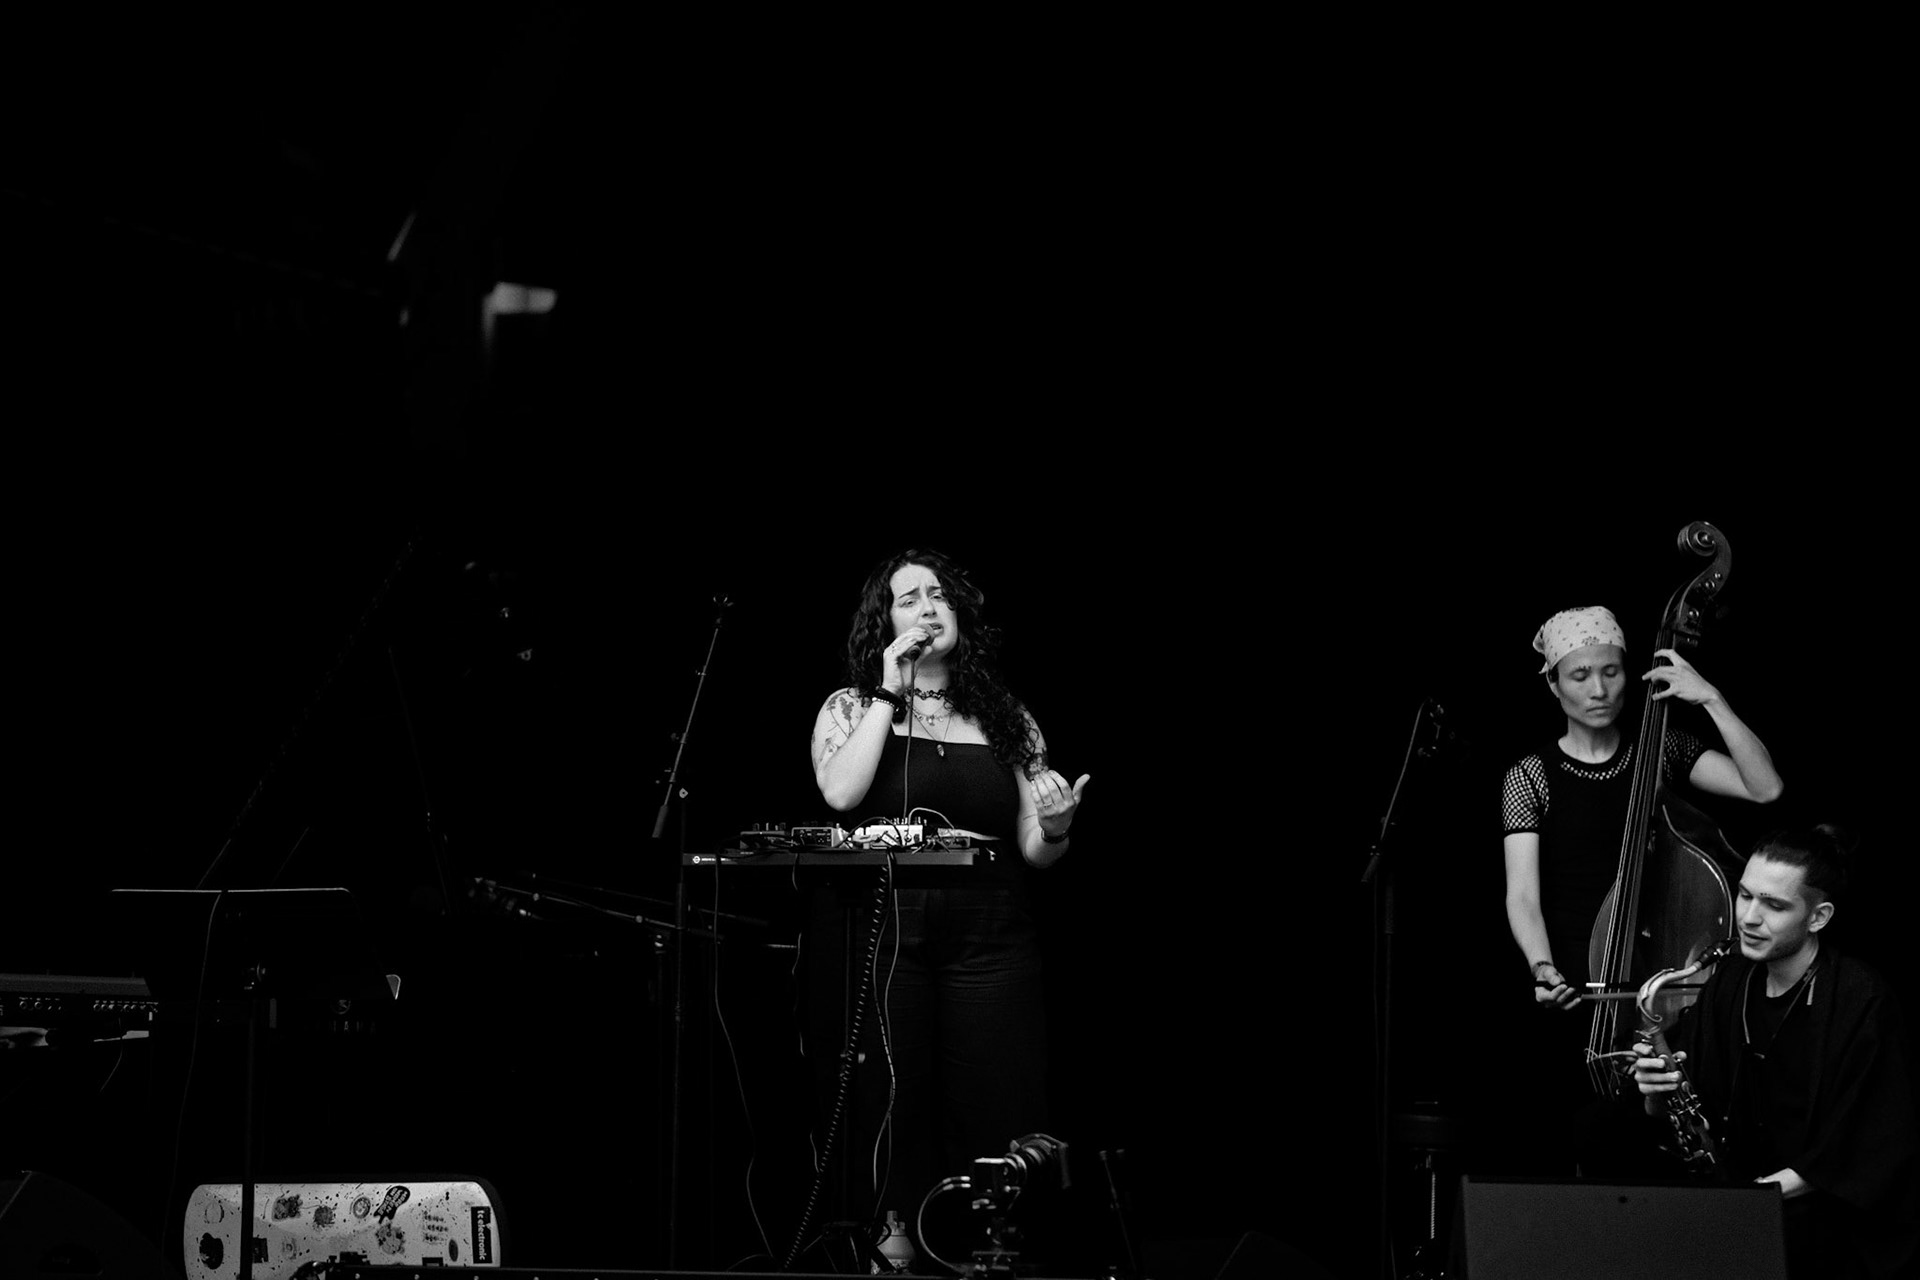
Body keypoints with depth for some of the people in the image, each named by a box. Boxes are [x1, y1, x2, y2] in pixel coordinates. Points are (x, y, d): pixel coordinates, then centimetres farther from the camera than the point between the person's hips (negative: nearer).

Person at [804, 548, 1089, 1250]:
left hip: (988, 936, 2)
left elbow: (1034, 852, 13)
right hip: (879, 931, -1)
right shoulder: (851, 708, 10)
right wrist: (889, 694, -5)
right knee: (889, 1117, -5)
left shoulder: (1007, 722, 14)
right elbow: (840, 794, -11)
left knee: (992, 1117, -5)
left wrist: (1056, 828, -10)